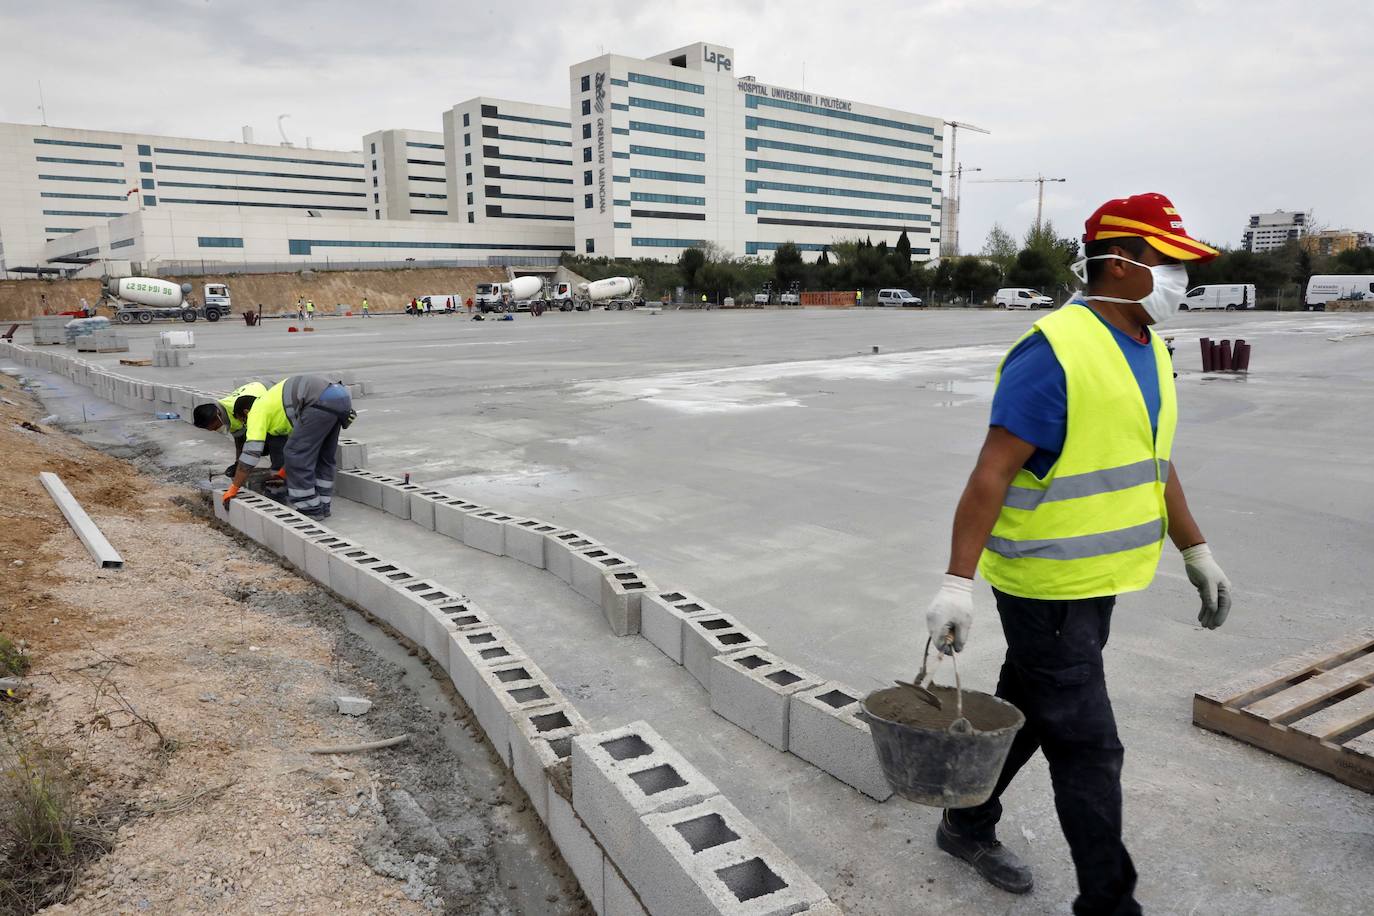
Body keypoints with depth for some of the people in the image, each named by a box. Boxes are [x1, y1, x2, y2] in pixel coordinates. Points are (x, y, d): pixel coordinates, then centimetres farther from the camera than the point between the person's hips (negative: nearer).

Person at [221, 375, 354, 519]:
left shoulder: (257, 411, 12)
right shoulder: (273, 401, 37)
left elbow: (251, 452, 6)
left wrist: (233, 488, 12)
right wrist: (284, 473, 50)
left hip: (321, 401, -9)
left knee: (295, 456, 3)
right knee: (323, 456, 22)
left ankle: (309, 509, 10)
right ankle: (322, 505, 28)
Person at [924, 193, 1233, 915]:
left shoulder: (1149, 351, 10)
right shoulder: (1054, 351, -20)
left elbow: (1155, 464, 20)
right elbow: (992, 473, -23)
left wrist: (1197, 553, 23)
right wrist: (957, 583, -26)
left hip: (1096, 582, 9)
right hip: (1046, 587, -9)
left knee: (1026, 713, 21)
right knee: (1087, 748, 1)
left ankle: (967, 827, 40)